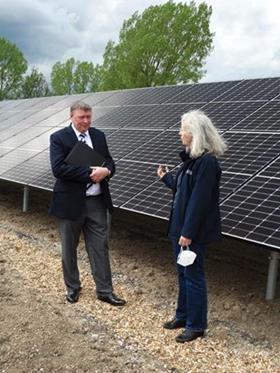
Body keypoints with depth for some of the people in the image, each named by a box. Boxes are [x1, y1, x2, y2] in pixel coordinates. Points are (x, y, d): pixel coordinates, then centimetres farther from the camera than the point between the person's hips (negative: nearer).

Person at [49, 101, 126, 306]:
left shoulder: (98, 135, 7)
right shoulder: (59, 138, -8)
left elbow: (109, 161, 10)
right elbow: (58, 168, -19)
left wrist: (106, 171, -15)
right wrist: (90, 172, -23)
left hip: (97, 201, 3)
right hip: (71, 202, -3)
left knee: (100, 247, 7)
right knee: (69, 249, 13)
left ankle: (105, 290, 19)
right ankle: (73, 287, 32)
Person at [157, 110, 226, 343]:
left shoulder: (207, 162, -20)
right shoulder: (192, 158, 9)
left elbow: (199, 200, -23)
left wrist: (188, 232, -22)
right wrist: (166, 177, 28)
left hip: (194, 230, -9)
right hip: (181, 226, 9)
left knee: (193, 276, 2)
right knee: (183, 273, 19)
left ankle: (196, 326, 17)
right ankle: (183, 315, 34)